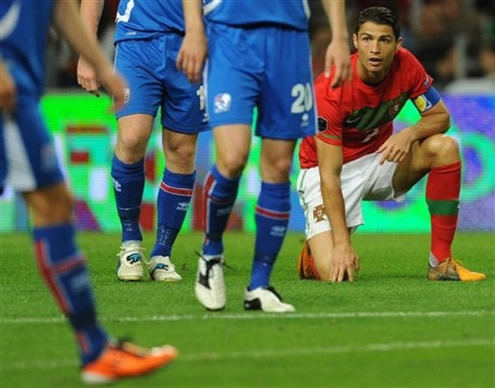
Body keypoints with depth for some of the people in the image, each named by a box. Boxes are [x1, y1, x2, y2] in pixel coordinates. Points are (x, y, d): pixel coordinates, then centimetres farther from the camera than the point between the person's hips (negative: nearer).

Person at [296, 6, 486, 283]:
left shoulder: (406, 66, -16)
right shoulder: (331, 90, -29)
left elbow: (441, 117, -4)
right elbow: (329, 174, -29)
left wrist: (410, 134, -28)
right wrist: (342, 243, -33)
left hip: (381, 155, 5)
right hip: (327, 169, -5)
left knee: (445, 148, -22)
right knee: (336, 273, -24)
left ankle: (441, 262, -14)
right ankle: (313, 255, 17)